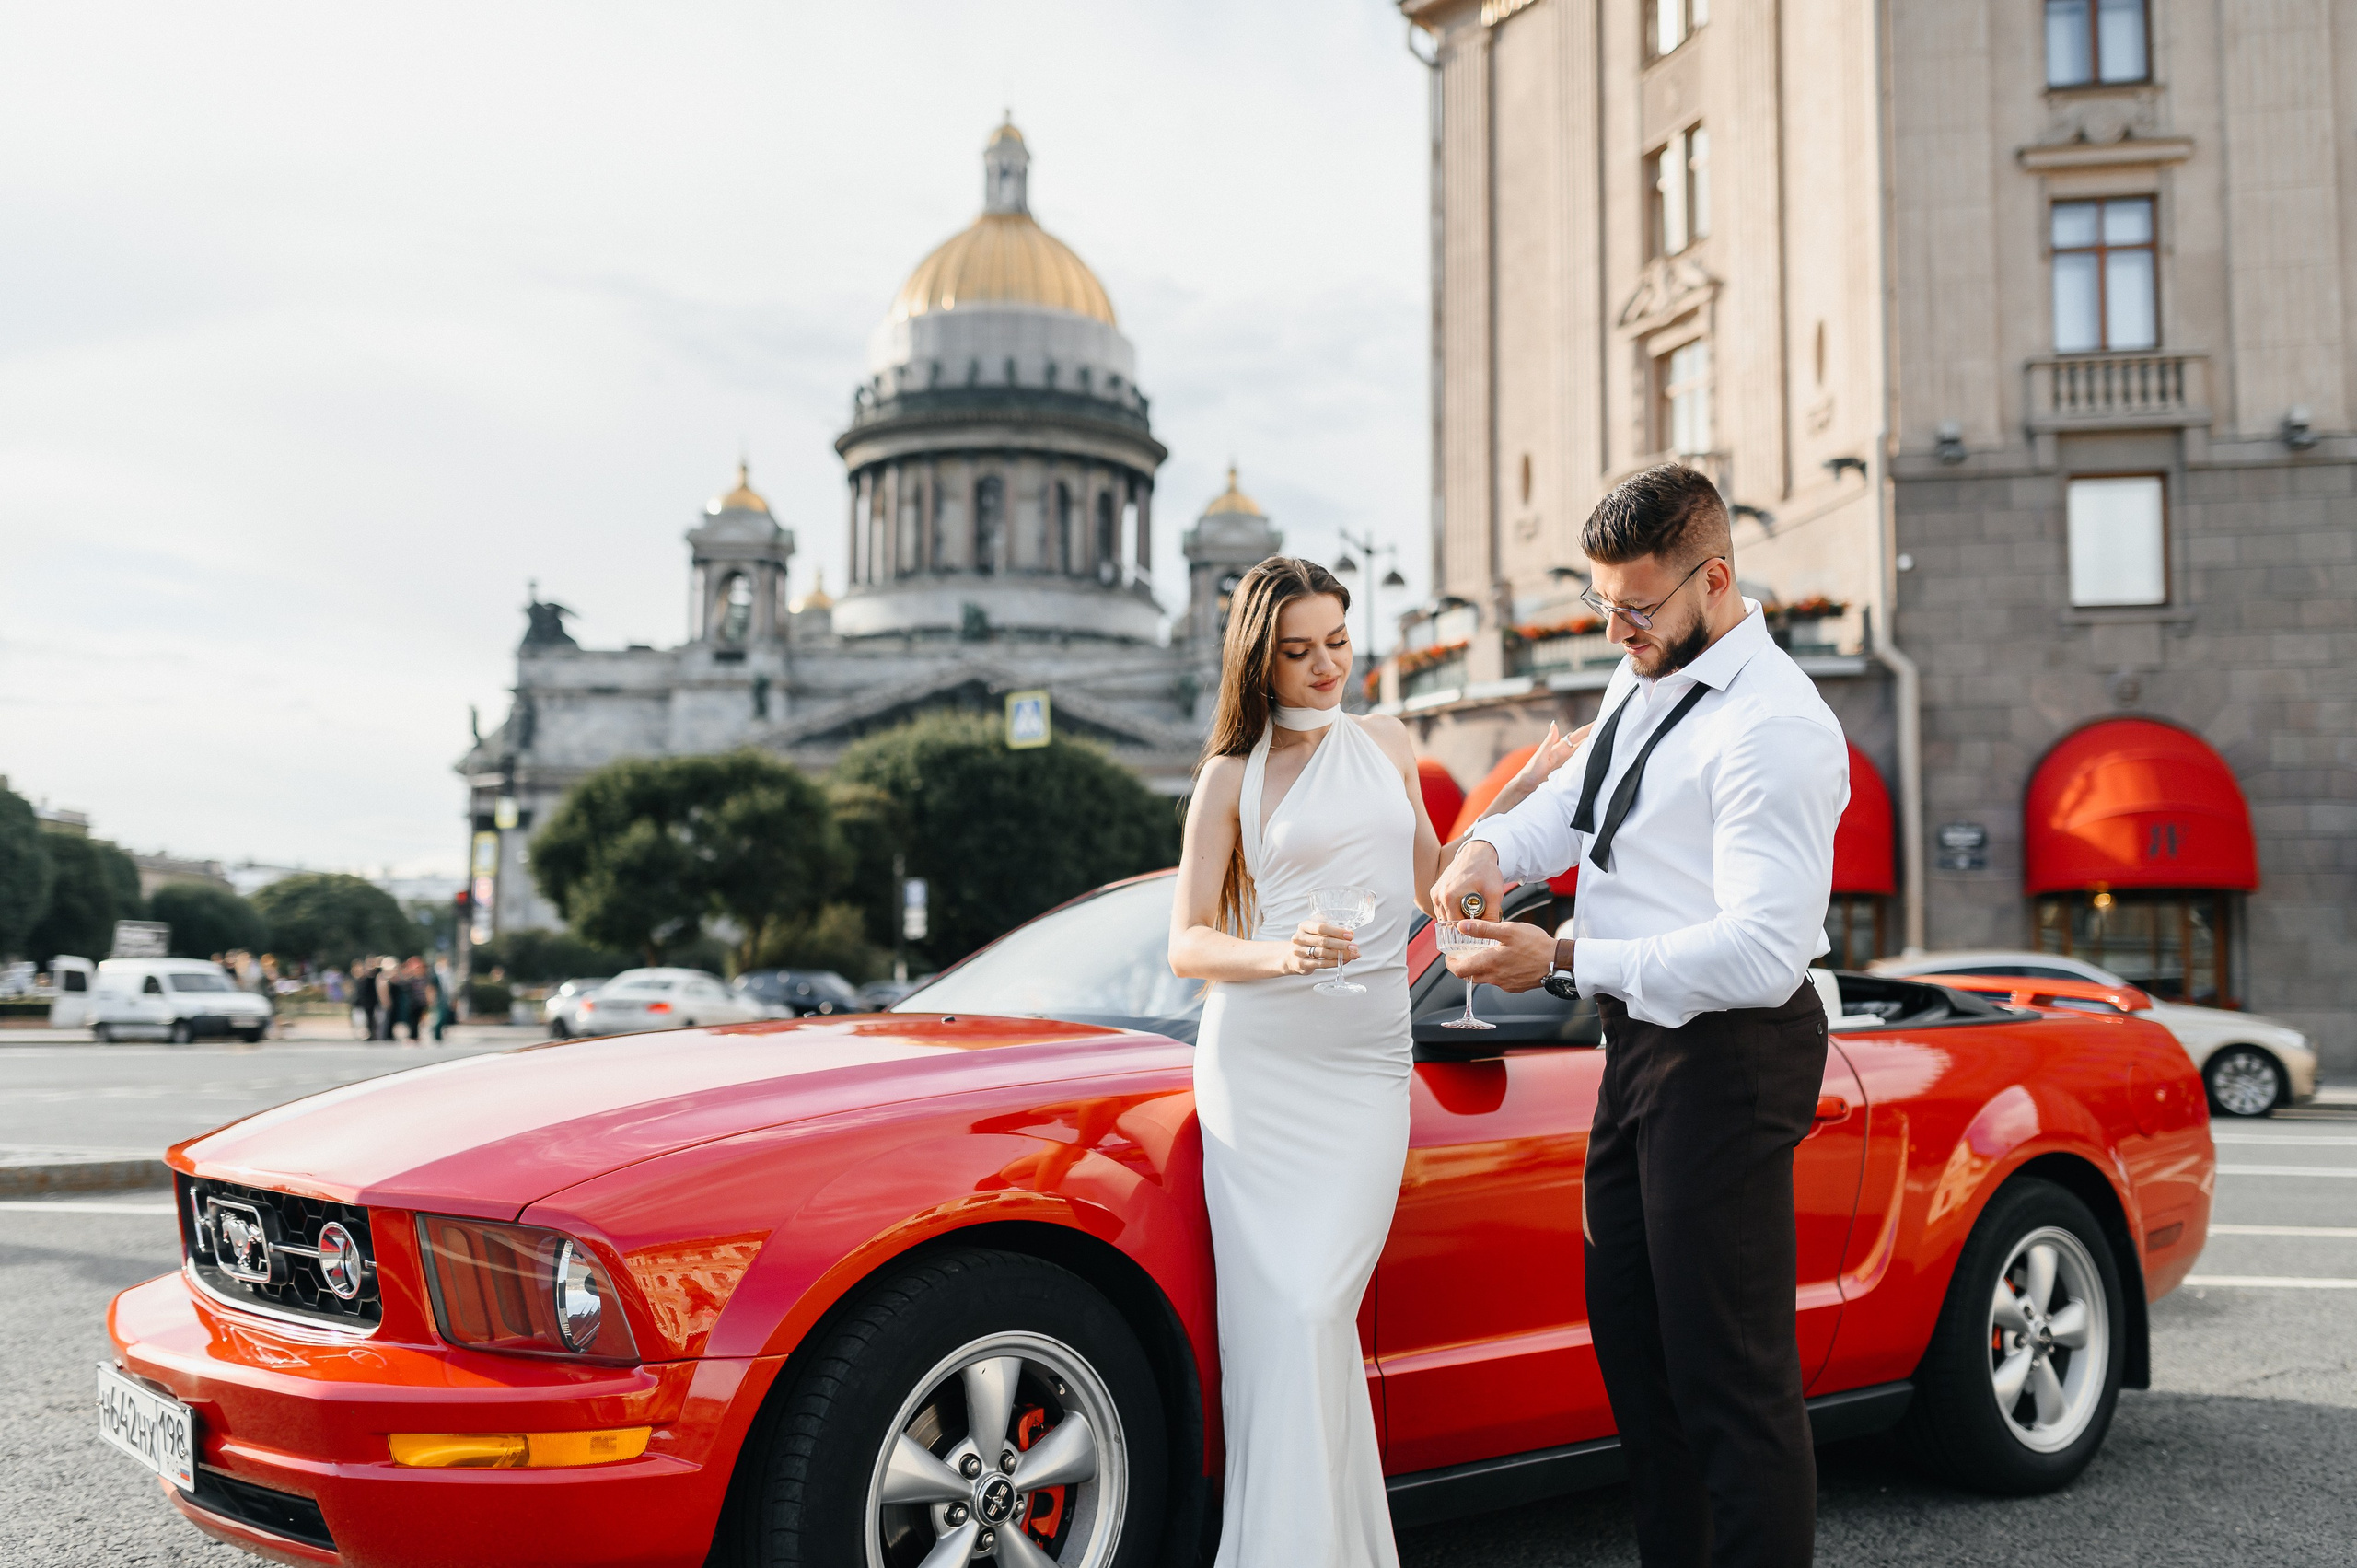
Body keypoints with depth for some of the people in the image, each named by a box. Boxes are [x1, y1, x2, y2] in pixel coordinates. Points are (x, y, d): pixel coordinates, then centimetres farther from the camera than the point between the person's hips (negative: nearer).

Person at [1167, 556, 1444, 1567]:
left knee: (1317, 1311, -10)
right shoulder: (1232, 774, 6)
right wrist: (1279, 956, -18)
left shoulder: (1387, 745, 17)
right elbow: (1185, 946, 0)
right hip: (1259, 1061, -2)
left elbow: (1430, 884, 28)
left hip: (1368, 1066, 2)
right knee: (1276, 1315, -7)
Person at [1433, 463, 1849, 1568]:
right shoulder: (1643, 681, 11)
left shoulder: (1774, 728, -20)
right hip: (1640, 1036, 10)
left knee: (1730, 1372, -5)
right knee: (1631, 1338, 18)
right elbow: (1574, 802, 20)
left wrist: (1564, 963, -24)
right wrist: (1494, 846, -3)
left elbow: (1763, 954, -27)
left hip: (1728, 1053, -10)